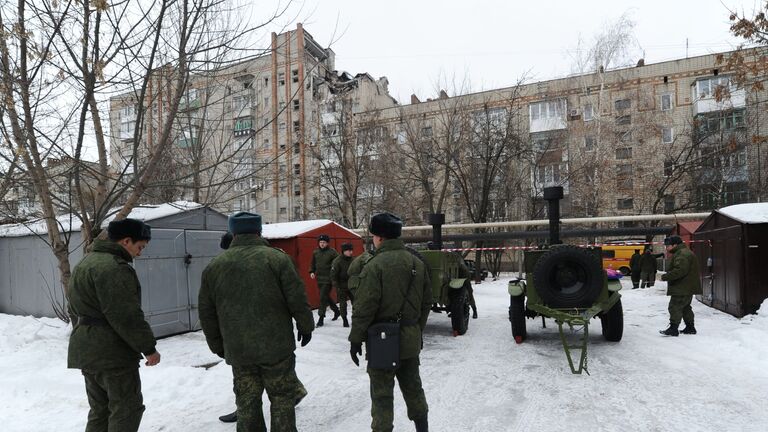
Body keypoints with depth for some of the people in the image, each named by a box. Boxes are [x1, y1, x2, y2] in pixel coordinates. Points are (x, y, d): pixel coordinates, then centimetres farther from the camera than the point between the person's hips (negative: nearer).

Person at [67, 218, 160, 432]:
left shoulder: (85, 263, 14)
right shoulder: (114, 267, -20)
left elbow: (74, 309, 21)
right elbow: (126, 316, -24)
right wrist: (148, 347, -16)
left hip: (84, 351, 10)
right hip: (112, 353, -10)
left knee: (100, 409, 19)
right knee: (127, 408, 0)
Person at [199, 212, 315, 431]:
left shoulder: (213, 266, 3)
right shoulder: (277, 258, -10)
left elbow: (206, 312, 9)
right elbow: (297, 300, -9)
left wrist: (218, 345, 19)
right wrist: (306, 327, 7)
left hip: (238, 350, 4)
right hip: (276, 347, -3)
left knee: (246, 403, 15)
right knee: (282, 399, 10)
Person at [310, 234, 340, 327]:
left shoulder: (332, 252, -9)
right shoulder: (315, 252, 8)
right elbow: (313, 263, 19)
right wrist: (312, 272, 5)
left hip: (328, 279, -6)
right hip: (319, 279, 6)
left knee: (323, 298, -8)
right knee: (326, 297, 15)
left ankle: (321, 318, 0)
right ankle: (336, 310, 35)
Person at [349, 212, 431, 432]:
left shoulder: (375, 265, -17)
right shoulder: (418, 263, 5)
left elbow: (364, 307, -18)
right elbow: (426, 302, 11)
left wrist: (356, 339, -8)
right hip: (410, 339, 7)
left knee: (382, 393, 7)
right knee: (412, 386, 21)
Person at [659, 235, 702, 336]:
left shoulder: (682, 255, -18)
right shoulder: (681, 253, 18)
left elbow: (680, 270, -28)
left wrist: (665, 276, -22)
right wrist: (667, 276, 15)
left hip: (683, 289, -11)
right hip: (686, 287, 11)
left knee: (675, 307, -9)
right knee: (685, 307, 18)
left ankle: (673, 329, -8)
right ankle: (690, 327, 26)